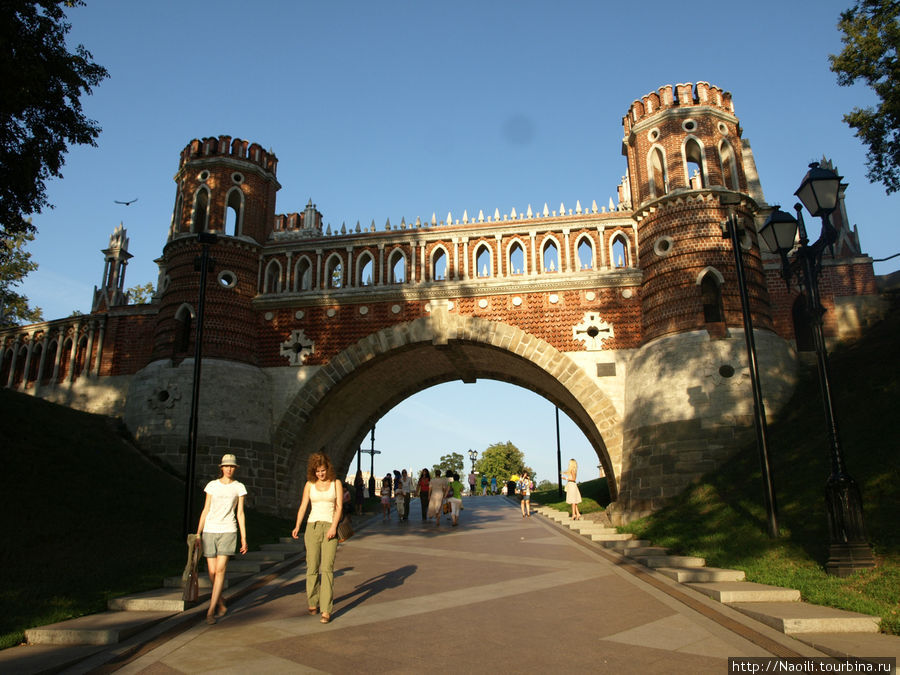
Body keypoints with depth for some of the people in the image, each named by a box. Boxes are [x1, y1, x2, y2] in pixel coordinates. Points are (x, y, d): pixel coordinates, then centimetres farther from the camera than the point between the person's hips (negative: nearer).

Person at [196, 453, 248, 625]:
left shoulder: (239, 487, 6)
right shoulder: (212, 485, 8)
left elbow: (240, 514, 6)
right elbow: (205, 510, 10)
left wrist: (244, 538, 2)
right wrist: (198, 533, 5)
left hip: (228, 531, -1)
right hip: (210, 530, 2)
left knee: (220, 570, -13)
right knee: (212, 572, 2)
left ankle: (210, 611, -7)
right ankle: (221, 606, 22)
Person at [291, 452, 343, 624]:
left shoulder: (336, 483, 4)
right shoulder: (310, 484, 8)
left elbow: (339, 506, -3)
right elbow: (303, 506, 2)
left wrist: (334, 526, -17)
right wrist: (297, 527, -12)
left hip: (330, 528, -2)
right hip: (313, 526, 2)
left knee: (327, 568, -10)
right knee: (312, 567, 3)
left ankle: (326, 610, -9)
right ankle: (312, 603, 24)